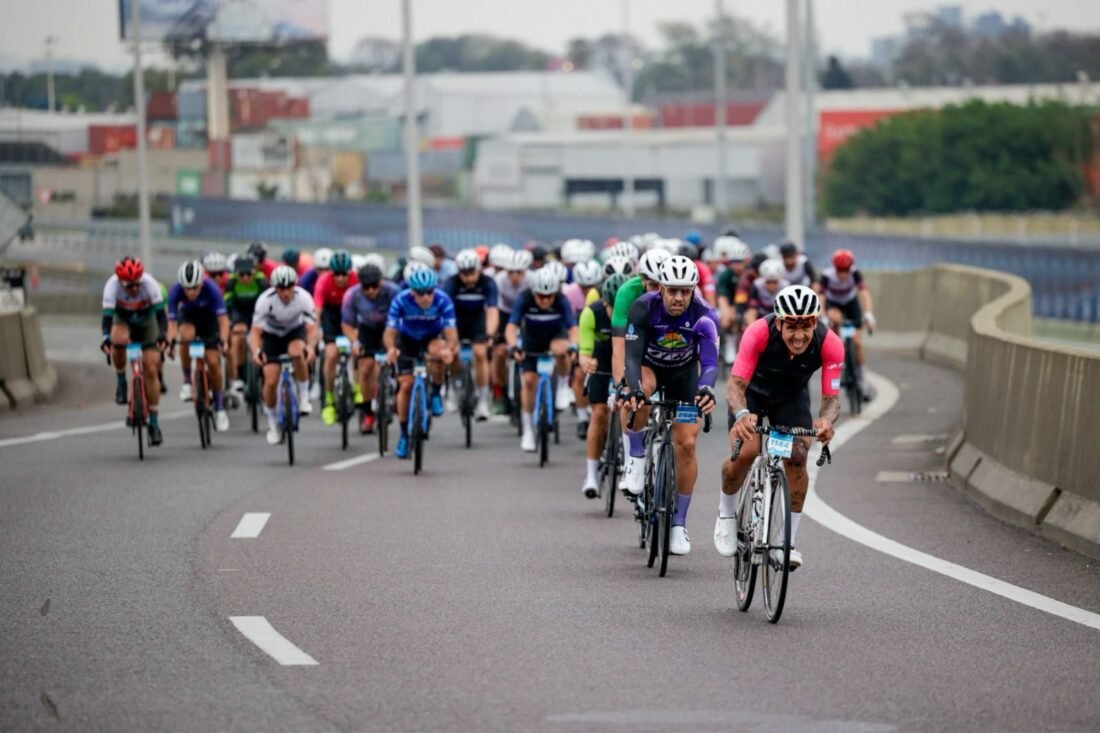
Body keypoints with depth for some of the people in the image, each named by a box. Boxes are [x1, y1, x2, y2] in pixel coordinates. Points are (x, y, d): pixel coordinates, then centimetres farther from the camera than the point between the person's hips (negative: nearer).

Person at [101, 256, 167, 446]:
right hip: (122, 319, 0)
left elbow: (160, 313, -33)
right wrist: (106, 338, -53)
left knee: (151, 371, -7)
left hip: (146, 320, 0)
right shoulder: (112, 286, -33)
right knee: (118, 340, -37)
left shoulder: (149, 283, -33)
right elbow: (107, 316, -37)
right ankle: (121, 381, -11)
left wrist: (161, 335, -48)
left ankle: (154, 423, 1)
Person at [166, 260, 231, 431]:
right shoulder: (175, 291, -32)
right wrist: (171, 342, -51)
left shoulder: (211, 289, -35)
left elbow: (223, 319, -35)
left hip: (209, 317, -1)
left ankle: (219, 406, 10)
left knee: (213, 362, -8)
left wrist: (223, 341, -51)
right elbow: (172, 322, -34)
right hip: (188, 315, 1)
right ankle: (187, 381, -16)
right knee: (186, 335, -35)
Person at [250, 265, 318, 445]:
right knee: (271, 381, -11)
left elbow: (312, 328, -30)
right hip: (272, 336, 0)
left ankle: (304, 396, -16)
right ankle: (273, 424, 12)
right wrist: (256, 351, -50)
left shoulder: (303, 297, -28)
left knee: (297, 352, -37)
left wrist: (310, 346, -51)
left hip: (295, 331, 0)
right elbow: (256, 331, -30)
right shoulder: (265, 300, -30)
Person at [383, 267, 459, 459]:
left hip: (433, 337, -1)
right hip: (407, 339, 1)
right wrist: (391, 348, -56)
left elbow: (451, 331, -36)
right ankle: (404, 435, 8)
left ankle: (436, 393, -8)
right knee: (406, 385, -9)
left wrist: (450, 348, -59)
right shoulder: (401, 301, -30)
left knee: (438, 352, -36)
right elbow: (390, 331, -33)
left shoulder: (443, 301, -30)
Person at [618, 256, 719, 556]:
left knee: (686, 444, -10)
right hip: (649, 367, -1)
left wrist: (706, 388, -60)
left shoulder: (704, 315, -29)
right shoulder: (643, 308, -30)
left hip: (684, 373, 1)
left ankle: (679, 525, 2)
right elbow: (632, 355, -36)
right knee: (640, 390, -39)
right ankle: (637, 458, -16)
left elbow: (710, 361, -38)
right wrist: (632, 388, -55)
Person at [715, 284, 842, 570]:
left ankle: (788, 541, -4)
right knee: (745, 452, -22)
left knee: (796, 457, -19)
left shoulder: (830, 344, -32)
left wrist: (825, 420, -53)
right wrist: (741, 414, -60)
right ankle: (727, 511, 10)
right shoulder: (759, 333, -38)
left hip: (792, 395, 2)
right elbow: (735, 384, -38)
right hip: (753, 389, -2)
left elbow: (831, 397, -29)